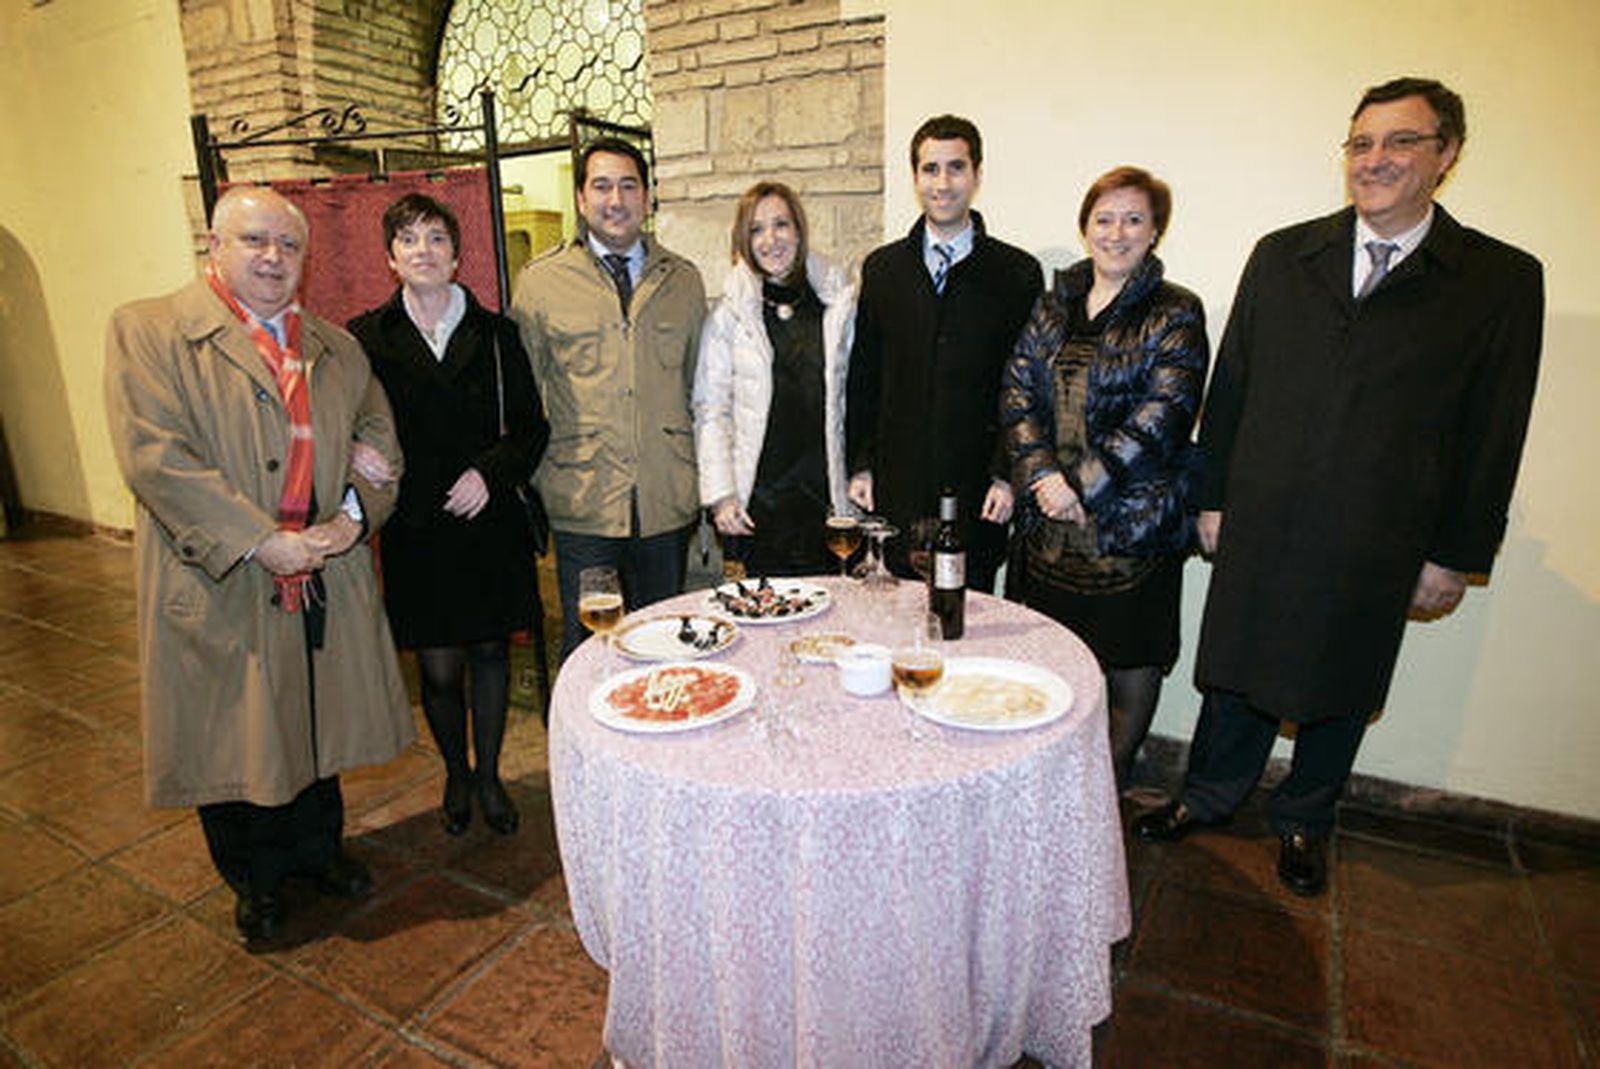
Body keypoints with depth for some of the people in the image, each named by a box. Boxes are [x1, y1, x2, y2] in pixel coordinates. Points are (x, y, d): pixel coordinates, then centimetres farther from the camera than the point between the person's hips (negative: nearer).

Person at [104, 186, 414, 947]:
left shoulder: (335, 347, 11)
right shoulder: (146, 331, -5)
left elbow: (380, 437, 10)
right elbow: (154, 456, -15)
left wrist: (355, 515, -9)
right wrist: (260, 543, -20)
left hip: (326, 582, 4)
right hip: (220, 589, -4)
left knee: (317, 721, 17)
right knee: (235, 738, 11)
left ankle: (317, 848, 40)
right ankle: (255, 879, 34)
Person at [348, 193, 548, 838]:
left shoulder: (494, 333, 4)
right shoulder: (367, 338, 2)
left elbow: (531, 427, 4)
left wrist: (492, 470, -11)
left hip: (490, 521, 1)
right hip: (414, 529, -1)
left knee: (490, 650, 10)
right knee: (439, 668, 4)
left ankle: (489, 775, 30)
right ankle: (457, 774, 31)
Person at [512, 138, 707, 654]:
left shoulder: (684, 279, 10)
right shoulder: (540, 282, 3)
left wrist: (706, 483, 10)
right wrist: (531, 479, 1)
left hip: (667, 501, 2)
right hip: (582, 502, -2)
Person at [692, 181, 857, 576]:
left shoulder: (840, 303, 6)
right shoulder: (729, 315, 1)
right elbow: (709, 410, 1)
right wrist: (720, 495, -5)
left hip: (828, 496, 1)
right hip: (758, 498, -1)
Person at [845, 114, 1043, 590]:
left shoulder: (1018, 274, 2)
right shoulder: (882, 268, 9)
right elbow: (863, 376, 10)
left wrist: (1006, 476, -6)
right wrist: (860, 465, 5)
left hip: (975, 492, -1)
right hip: (895, 489, 2)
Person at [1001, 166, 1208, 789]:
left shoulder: (1175, 315, -3)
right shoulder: (1052, 308, 10)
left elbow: (1161, 417, -13)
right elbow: (1017, 395, 3)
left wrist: (1083, 484, -17)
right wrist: (1042, 475, -11)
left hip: (1133, 522, -3)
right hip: (1049, 521, 4)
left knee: (1130, 661, 7)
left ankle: (1108, 790, 28)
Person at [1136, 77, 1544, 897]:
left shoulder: (1501, 280, -2)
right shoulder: (1281, 257, 3)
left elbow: (1493, 434, -1)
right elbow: (1229, 386, 4)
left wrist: (1455, 556, -2)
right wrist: (1214, 498, 3)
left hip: (1376, 546, -1)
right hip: (1260, 528, 1)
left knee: (1339, 691, 16)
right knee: (1237, 674, 14)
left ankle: (1302, 822, 39)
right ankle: (1208, 798, 37)